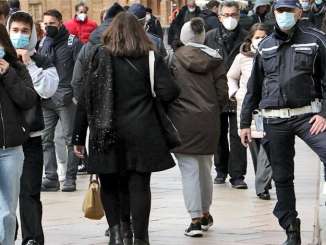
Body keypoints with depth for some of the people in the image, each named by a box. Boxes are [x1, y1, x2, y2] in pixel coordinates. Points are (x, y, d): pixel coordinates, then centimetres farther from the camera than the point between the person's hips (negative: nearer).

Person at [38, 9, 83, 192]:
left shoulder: (73, 42, -1)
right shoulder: (43, 43, 15)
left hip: (66, 98, -5)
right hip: (46, 99, 5)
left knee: (71, 139, -1)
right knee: (45, 139, 3)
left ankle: (70, 178, 3)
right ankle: (51, 178, 7)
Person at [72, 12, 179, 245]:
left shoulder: (101, 57, 1)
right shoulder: (151, 58, 1)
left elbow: (86, 98, -1)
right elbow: (169, 93, -8)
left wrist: (79, 136, 3)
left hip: (107, 135, 0)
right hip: (141, 135, 0)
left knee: (109, 185, 13)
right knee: (139, 186, 5)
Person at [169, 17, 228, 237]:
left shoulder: (175, 58, -6)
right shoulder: (215, 59, 3)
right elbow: (223, 94, 2)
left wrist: (167, 115, 8)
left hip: (183, 120, -3)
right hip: (209, 122, 3)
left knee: (189, 170, -1)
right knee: (205, 168, 18)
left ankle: (195, 219, -7)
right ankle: (205, 215, 30)